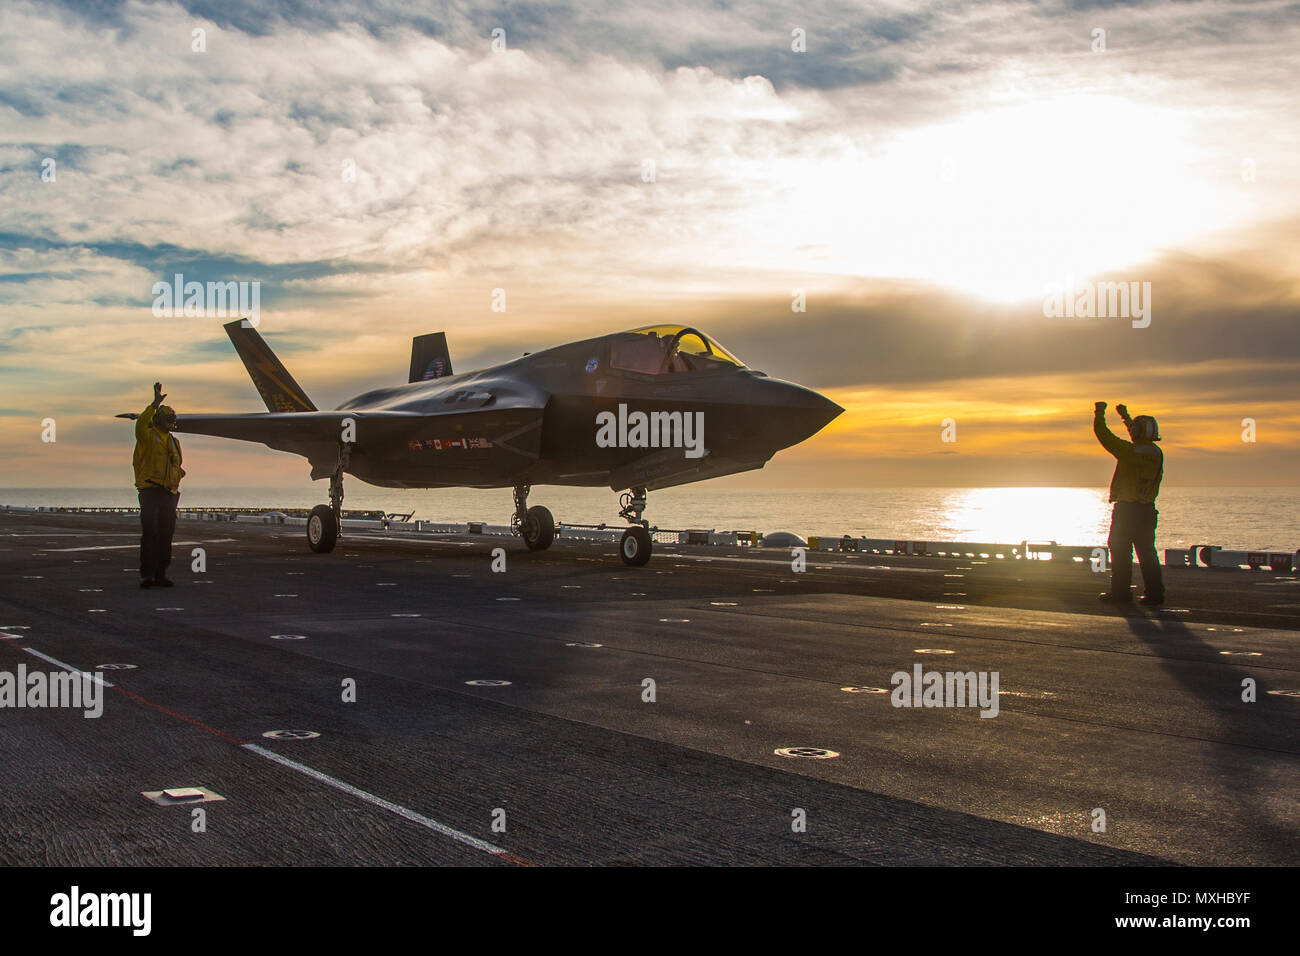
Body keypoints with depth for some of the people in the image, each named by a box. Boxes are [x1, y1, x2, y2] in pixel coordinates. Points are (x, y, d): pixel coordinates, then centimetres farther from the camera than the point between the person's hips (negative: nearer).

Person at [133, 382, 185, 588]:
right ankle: (147, 575, -14)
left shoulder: (174, 442, 21)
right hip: (150, 490, -6)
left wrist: (179, 473, 10)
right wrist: (156, 402, -27)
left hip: (169, 492, 6)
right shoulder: (147, 436, 1)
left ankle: (160, 574, 12)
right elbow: (141, 424, -23)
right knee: (150, 532, -14)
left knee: (166, 534, 6)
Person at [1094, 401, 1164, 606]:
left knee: (1120, 551, 3)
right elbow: (1141, 441, 27)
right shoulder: (1157, 454, 6)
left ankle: (1120, 591, 4)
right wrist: (1126, 416, 39)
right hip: (1148, 510, 6)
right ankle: (1154, 592, 6)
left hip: (1126, 509, -6)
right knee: (1147, 552, 9)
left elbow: (1103, 434, -8)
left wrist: (1099, 414, 9)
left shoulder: (1128, 450, -14)